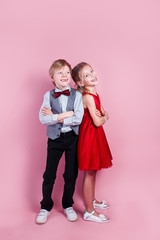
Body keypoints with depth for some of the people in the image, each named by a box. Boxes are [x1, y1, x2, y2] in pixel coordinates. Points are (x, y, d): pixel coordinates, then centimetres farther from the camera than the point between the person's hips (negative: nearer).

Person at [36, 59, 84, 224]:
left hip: (72, 138, 0)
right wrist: (66, 114, -19)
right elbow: (43, 119, -16)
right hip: (55, 138, 0)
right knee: (49, 174, 7)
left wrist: (55, 116, -16)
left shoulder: (76, 95, -5)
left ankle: (68, 205, 31)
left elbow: (78, 119, -16)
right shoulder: (48, 96, -3)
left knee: (71, 174, 10)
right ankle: (46, 207, 26)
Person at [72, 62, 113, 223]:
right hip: (90, 135, -9)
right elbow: (97, 122, -21)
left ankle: (92, 200, 37)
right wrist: (104, 117, 0)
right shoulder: (88, 97, -20)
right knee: (89, 173, 0)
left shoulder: (93, 94, 8)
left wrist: (101, 113, -10)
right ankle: (89, 211, 12)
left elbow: (102, 113, 13)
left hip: (95, 135, 9)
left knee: (92, 171, 20)